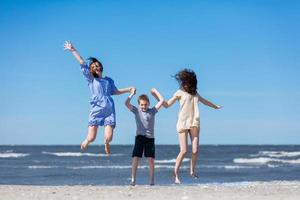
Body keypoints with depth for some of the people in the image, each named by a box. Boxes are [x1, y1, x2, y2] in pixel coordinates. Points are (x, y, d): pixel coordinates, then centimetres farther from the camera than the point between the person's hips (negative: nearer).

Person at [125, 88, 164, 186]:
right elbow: (127, 103, -7)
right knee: (135, 158, -6)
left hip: (150, 138, 1)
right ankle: (133, 180, -5)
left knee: (151, 159, -2)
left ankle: (152, 180, 4)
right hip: (139, 138, 0)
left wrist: (155, 91, 10)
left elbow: (161, 101, 3)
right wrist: (132, 94, -3)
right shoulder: (136, 111, 5)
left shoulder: (152, 111, 6)